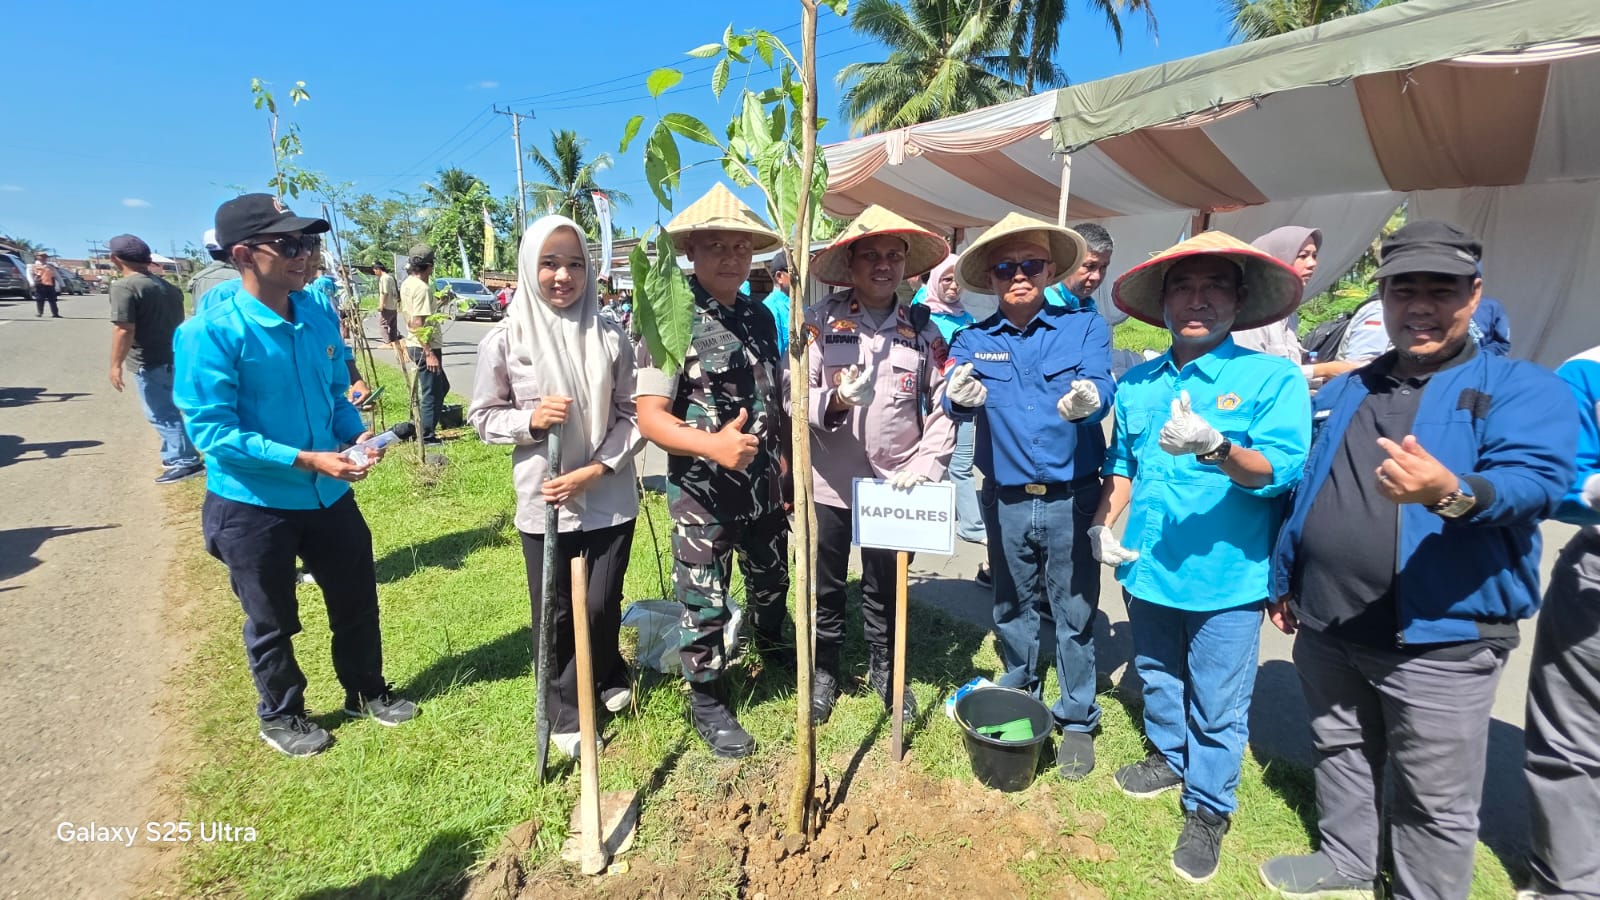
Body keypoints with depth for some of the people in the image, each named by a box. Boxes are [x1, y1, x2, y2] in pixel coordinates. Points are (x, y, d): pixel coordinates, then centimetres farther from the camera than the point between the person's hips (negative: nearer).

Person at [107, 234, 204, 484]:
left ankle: (185, 461, -5)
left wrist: (116, 364, -14)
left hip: (150, 362, -9)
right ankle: (174, 456, 27)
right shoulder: (167, 285, 13)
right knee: (168, 410, 19)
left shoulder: (124, 287, -14)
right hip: (173, 358, 9)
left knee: (161, 414, -4)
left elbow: (124, 330, -20)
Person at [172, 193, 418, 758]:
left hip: (327, 495, 5)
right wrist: (306, 460, -27)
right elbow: (212, 431, -21)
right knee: (272, 622, 15)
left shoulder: (317, 316, -1)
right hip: (252, 506, -5)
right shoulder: (210, 333, -19)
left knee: (357, 600, 18)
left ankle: (366, 692, 41)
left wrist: (357, 434, -8)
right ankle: (281, 717, 39)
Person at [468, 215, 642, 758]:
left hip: (609, 500, 1)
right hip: (543, 503, 0)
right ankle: (565, 715, 35)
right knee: (555, 614, 11)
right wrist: (530, 419, -18)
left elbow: (633, 413, -1)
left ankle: (587, 690, 41)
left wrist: (595, 469, -12)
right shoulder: (504, 341, -6)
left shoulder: (610, 338, -5)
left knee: (601, 607, 10)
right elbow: (483, 416, 2)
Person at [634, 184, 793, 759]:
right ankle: (707, 701, 29)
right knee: (705, 600, 7)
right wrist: (713, 445, -35)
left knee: (772, 576, 25)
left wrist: (783, 460, 15)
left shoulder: (760, 317, 4)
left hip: (763, 485, 7)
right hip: (701, 494, -6)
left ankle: (769, 644, 55)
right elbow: (650, 416, -21)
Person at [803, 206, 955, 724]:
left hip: (893, 482, 2)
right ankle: (825, 669, 35)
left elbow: (943, 407, 3)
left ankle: (883, 667, 39)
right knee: (826, 584, 13)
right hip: (830, 480, -1)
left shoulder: (923, 329, 2)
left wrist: (929, 463, -9)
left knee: (884, 585, 16)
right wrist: (835, 401, -29)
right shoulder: (821, 321, -6)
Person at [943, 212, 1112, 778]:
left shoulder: (1084, 328, -1)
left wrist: (1088, 399, -41)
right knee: (1012, 609, 17)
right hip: (1006, 502, 2)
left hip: (1071, 499, -2)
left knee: (1075, 614, 8)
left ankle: (1077, 721, 28)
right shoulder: (974, 340, 2)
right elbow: (953, 402, -14)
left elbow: (1101, 388, -17)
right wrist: (961, 397, -38)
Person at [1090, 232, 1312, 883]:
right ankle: (1170, 758, 47)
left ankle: (1208, 810, 29)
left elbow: (1280, 468, -21)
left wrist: (1215, 448, -39)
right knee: (1158, 677, 23)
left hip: (1226, 578, -5)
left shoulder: (1273, 378, -10)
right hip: (1147, 570, 5)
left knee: (1216, 705, 8)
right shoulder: (1136, 384, 5)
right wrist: (1102, 524, 3)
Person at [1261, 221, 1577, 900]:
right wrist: (1284, 582, 18)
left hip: (1440, 635, -5)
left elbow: (1536, 478, -22)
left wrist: (1452, 493, -43)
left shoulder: (1523, 388, -4)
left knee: (1435, 803, 7)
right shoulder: (1341, 393, 12)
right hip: (1327, 627, 6)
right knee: (1340, 756, 22)